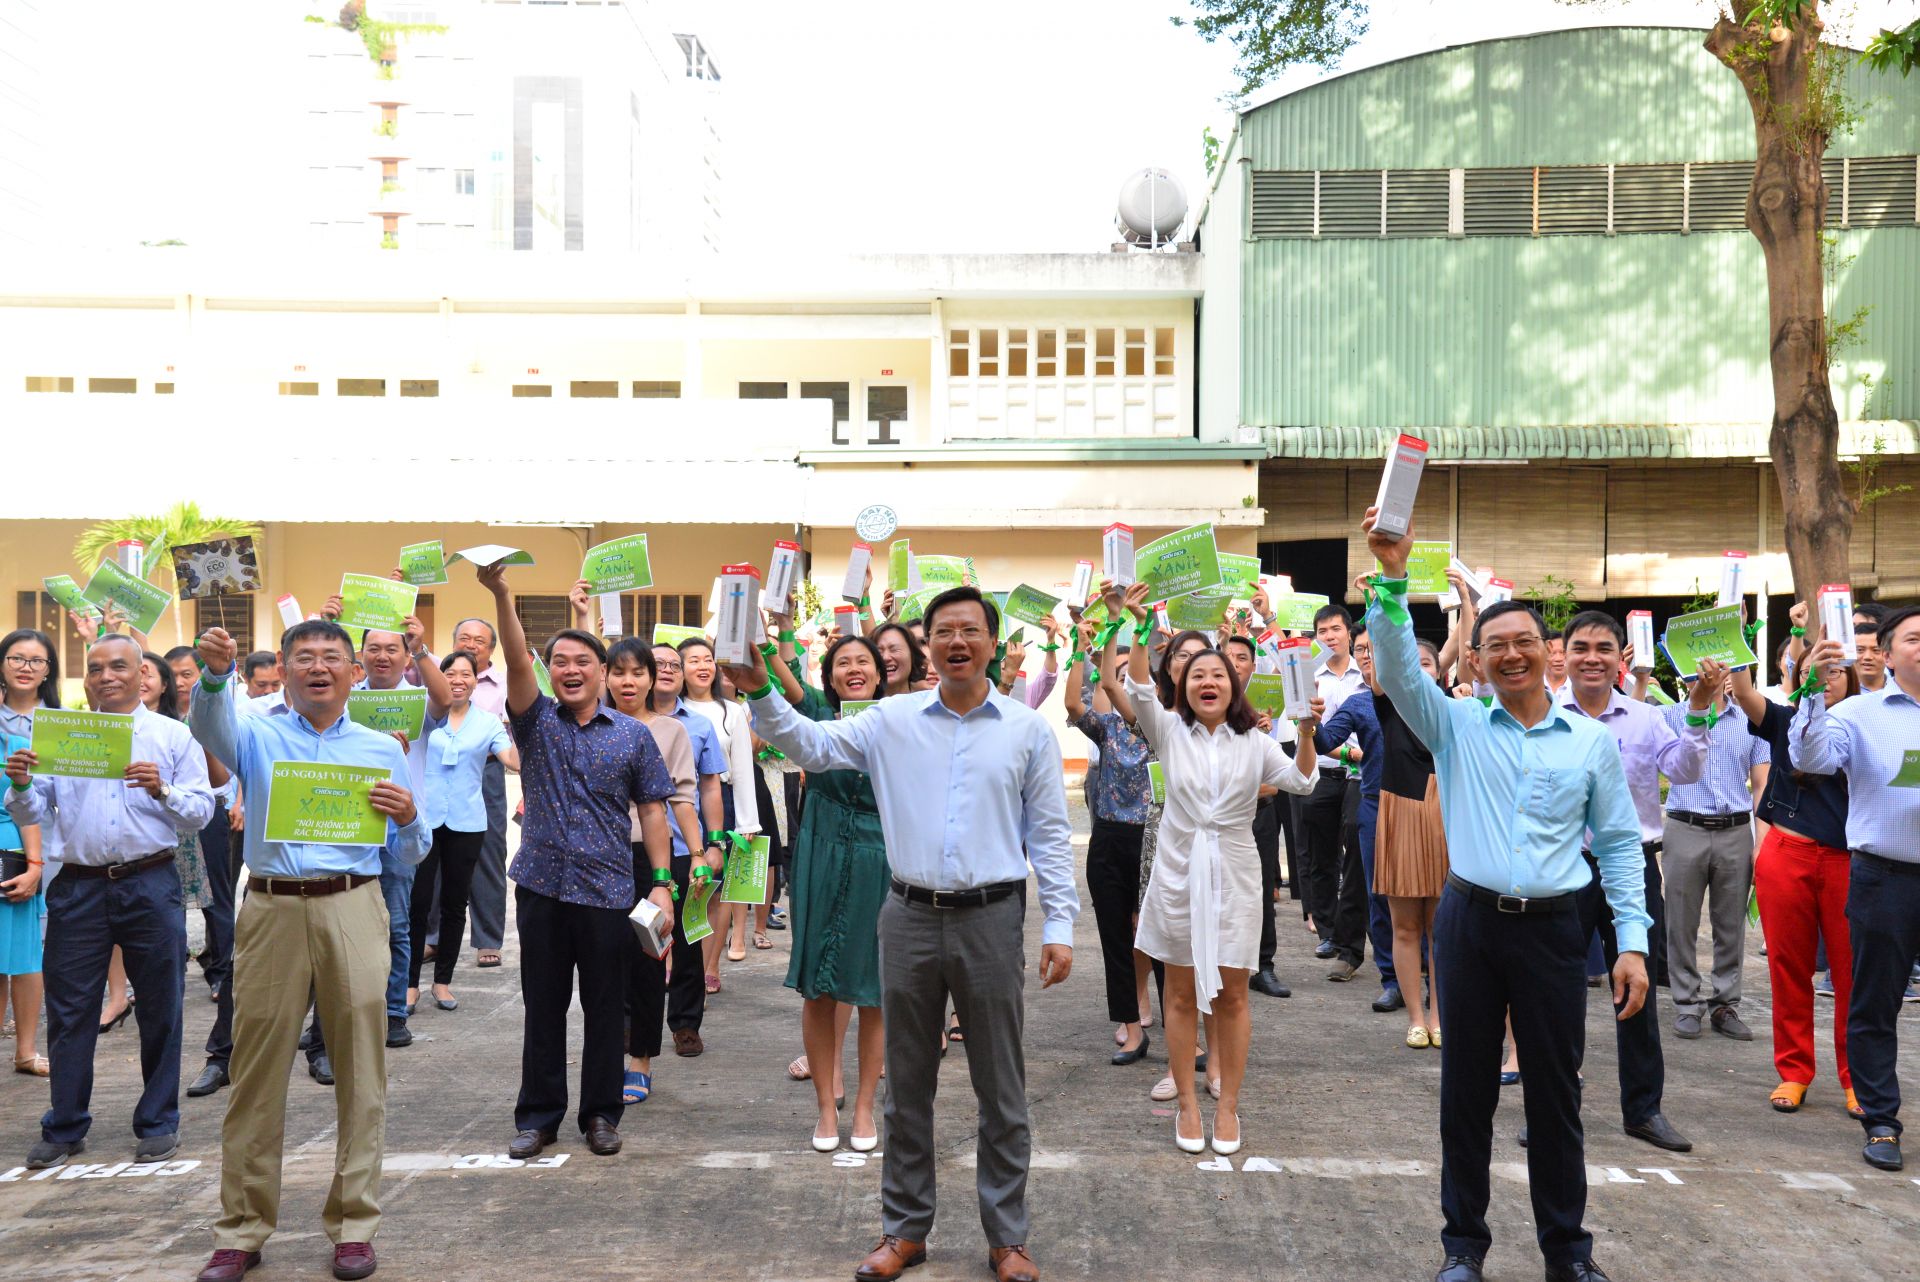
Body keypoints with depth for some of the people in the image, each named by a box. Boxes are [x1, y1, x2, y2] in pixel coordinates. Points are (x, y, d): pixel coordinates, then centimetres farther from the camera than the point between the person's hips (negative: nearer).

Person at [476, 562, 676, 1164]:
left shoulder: (632, 735, 4)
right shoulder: (536, 721, 5)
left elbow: (652, 810, 4)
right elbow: (516, 662, -12)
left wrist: (662, 882, -4)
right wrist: (500, 594, -26)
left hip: (607, 890, -1)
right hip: (541, 887, 1)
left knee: (606, 1007, 7)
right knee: (542, 1006, 9)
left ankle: (602, 1114, 20)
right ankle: (538, 1115, 20)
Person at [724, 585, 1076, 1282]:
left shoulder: (1027, 729, 1)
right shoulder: (893, 719, 4)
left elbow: (1050, 835, 2)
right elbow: (813, 746, 2)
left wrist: (1059, 926, -4)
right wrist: (761, 694, -14)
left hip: (990, 918, -1)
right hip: (910, 916, 1)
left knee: (1001, 1091, 7)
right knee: (907, 1088, 13)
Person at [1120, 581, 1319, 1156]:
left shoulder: (1253, 740, 4)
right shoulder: (1169, 730, 2)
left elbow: (1299, 782, -4)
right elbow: (1139, 691, -16)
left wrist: (1306, 733, -20)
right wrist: (1139, 628, -28)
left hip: (1233, 875, 0)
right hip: (1179, 872, 0)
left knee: (1231, 994, 4)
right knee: (1182, 993, 6)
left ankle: (1228, 1105, 16)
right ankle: (1188, 1103, 17)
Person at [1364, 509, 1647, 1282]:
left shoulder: (1592, 741, 4)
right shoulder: (1456, 726, 2)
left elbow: (1620, 843, 6)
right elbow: (1398, 668, -13)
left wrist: (1633, 941, -1)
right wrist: (1393, 580, -26)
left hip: (1553, 927, 0)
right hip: (1470, 920, 0)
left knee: (1556, 1094, 9)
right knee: (1467, 1090, 9)